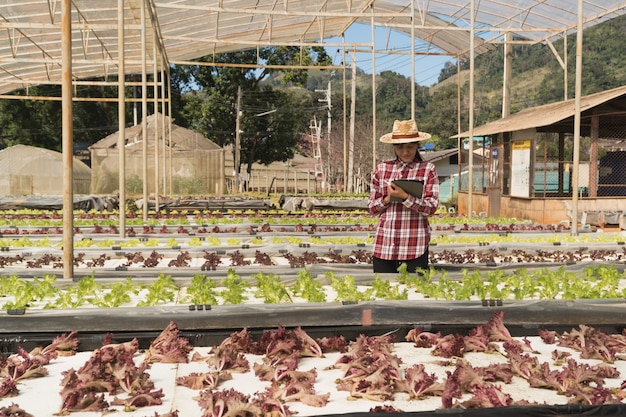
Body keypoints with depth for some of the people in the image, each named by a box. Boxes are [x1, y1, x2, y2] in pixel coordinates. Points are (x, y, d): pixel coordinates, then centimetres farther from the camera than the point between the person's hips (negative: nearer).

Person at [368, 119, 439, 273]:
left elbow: (431, 207, -4)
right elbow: (372, 207, 11)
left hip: (415, 245, -2)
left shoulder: (428, 169, 3)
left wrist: (404, 197, -17)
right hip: (384, 243, 2)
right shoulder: (381, 169, 9)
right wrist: (388, 199, -9)